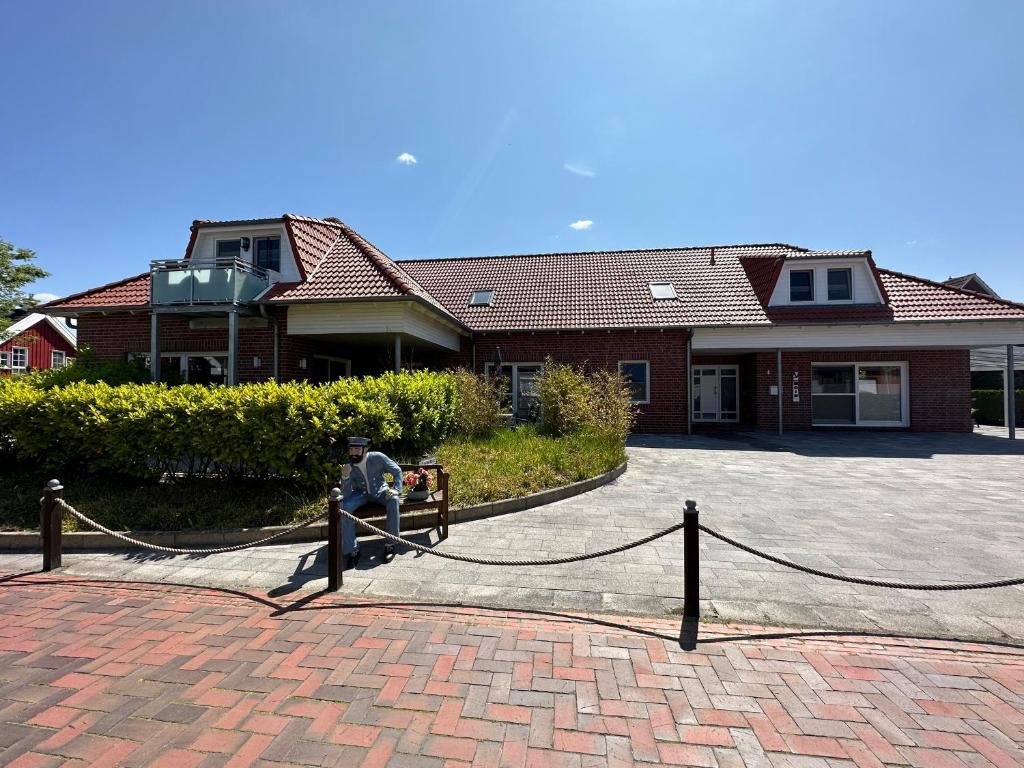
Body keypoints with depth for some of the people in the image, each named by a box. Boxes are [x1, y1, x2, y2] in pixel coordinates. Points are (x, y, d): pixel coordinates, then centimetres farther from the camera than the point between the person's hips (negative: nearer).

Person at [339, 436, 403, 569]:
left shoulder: (378, 458, -20)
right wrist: (345, 477, -36)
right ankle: (352, 550, -17)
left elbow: (397, 471, -9)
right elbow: (345, 495, -19)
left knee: (394, 500, -33)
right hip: (361, 493, 1)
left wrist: (396, 489, -22)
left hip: (380, 491, -1)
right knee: (344, 506, -28)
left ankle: (390, 544, -20)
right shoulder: (348, 467, -16)